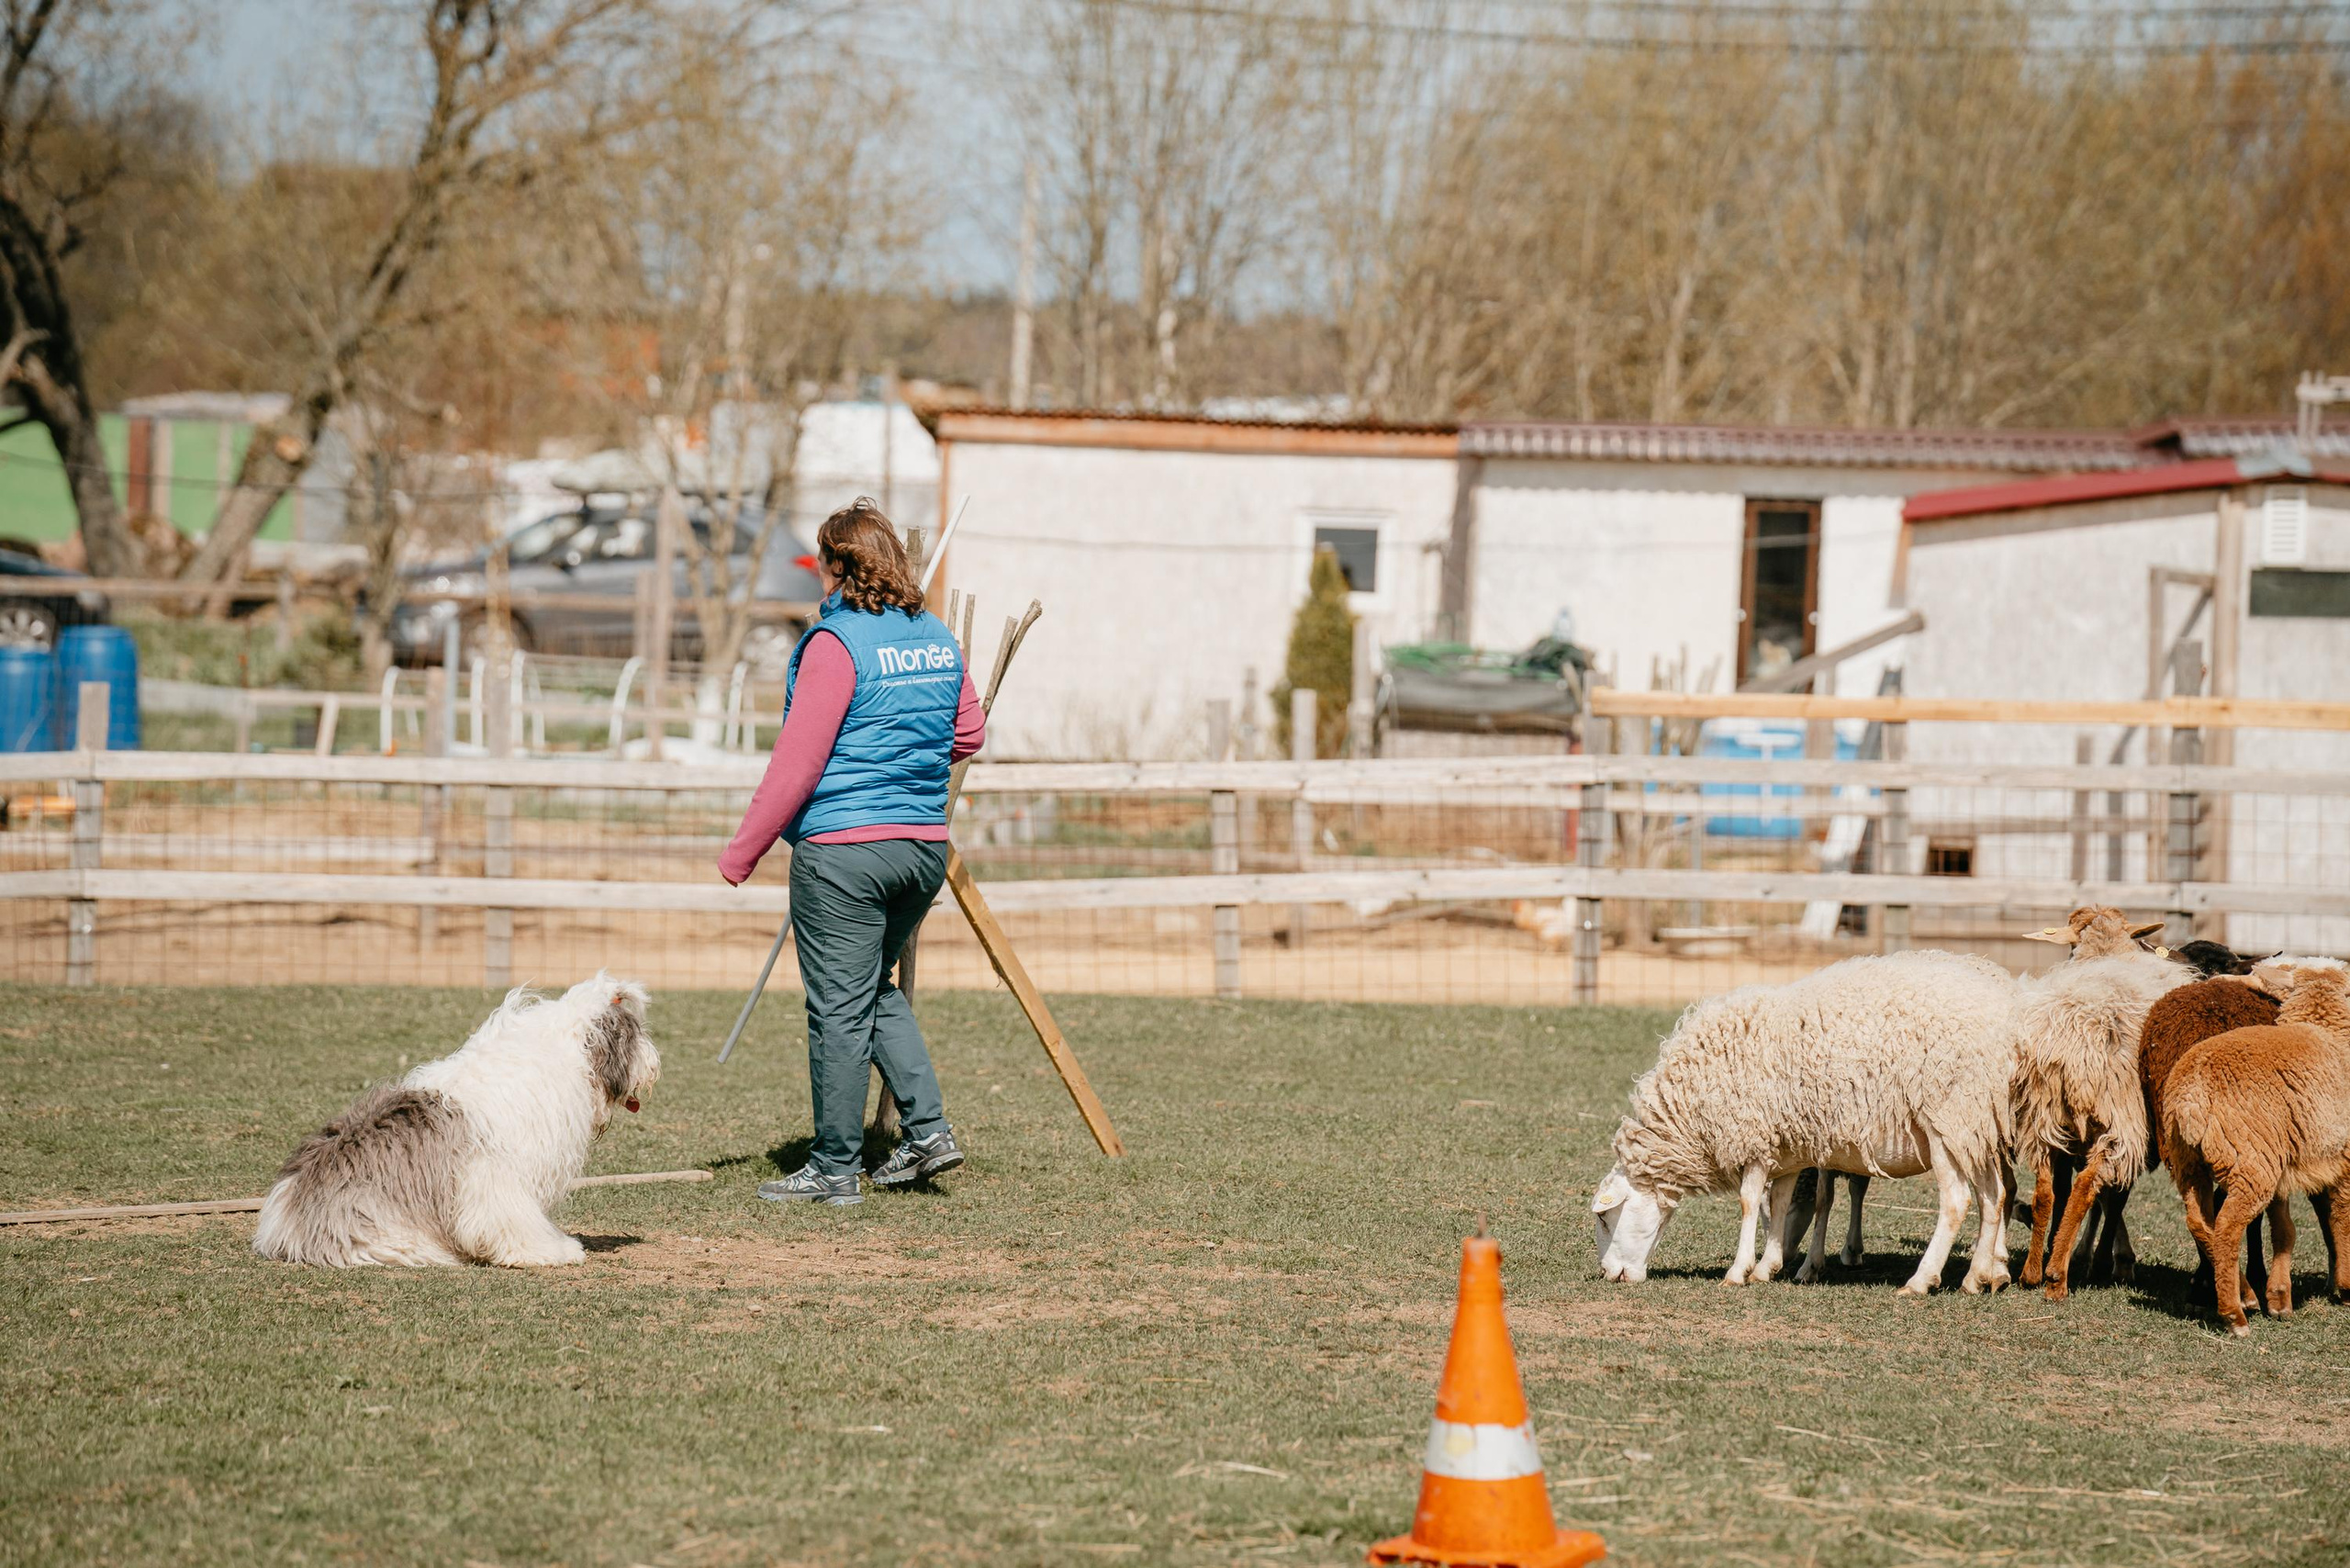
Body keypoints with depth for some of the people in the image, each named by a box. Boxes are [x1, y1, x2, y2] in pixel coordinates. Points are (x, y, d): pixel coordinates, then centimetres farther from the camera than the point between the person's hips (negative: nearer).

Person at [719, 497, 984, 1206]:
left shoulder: (837, 642, -13)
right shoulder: (938, 638, 8)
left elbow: (797, 762, -14)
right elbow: (969, 734, 20)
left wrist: (742, 851, -7)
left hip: (843, 852, -7)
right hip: (925, 847, 7)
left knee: (840, 1008, 0)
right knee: (876, 989, 23)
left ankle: (834, 1168, 6)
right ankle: (927, 1128, 14)